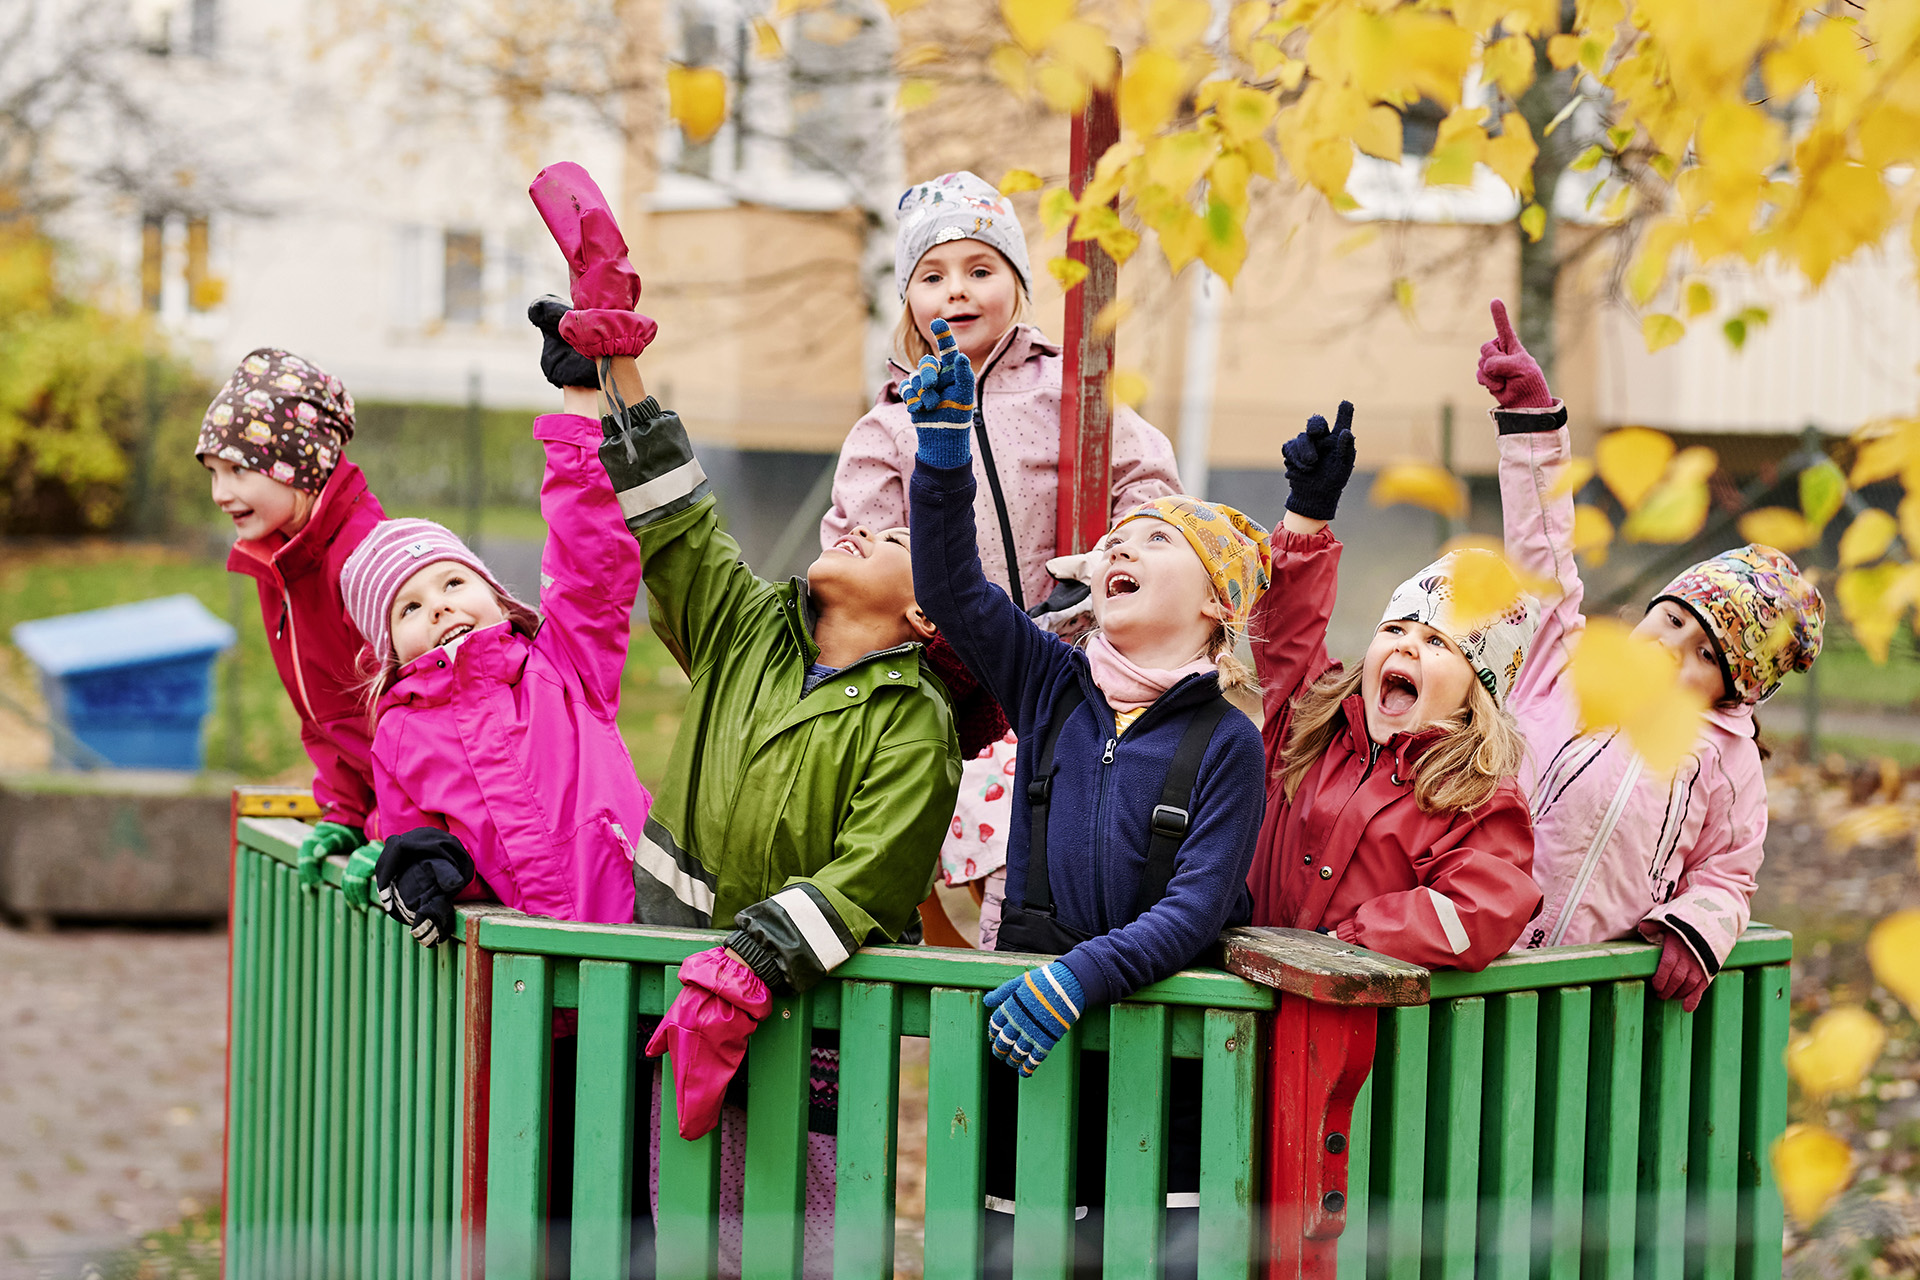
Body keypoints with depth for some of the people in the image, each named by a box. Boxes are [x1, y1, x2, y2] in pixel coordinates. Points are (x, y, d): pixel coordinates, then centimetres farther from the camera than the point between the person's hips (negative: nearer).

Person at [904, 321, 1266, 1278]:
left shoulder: (1226, 743, -2)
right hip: (1028, 1065, 3)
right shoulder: (1053, 685, 7)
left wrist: (1082, 973, -26)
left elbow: (1196, 906, -11)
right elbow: (950, 588, -5)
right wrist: (944, 452, -18)